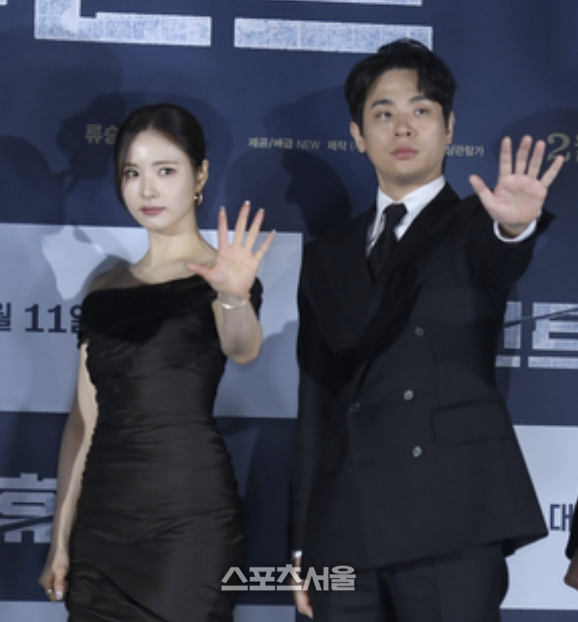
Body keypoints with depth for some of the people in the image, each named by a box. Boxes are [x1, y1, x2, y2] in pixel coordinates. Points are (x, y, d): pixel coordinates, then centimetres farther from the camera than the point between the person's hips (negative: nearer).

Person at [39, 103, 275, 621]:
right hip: (103, 519, 5)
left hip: (190, 515, -5)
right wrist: (60, 540, 9)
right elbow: (84, 421, 13)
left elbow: (242, 348, -22)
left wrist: (236, 297, -44)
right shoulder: (106, 292, 13)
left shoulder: (218, 277, -1)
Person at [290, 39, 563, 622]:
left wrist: (515, 224, -42)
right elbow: (315, 403, 14)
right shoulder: (328, 255, 16)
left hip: (451, 522, -3)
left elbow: (501, 262, -18)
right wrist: (304, 545, 10)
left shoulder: (473, 228, 7)